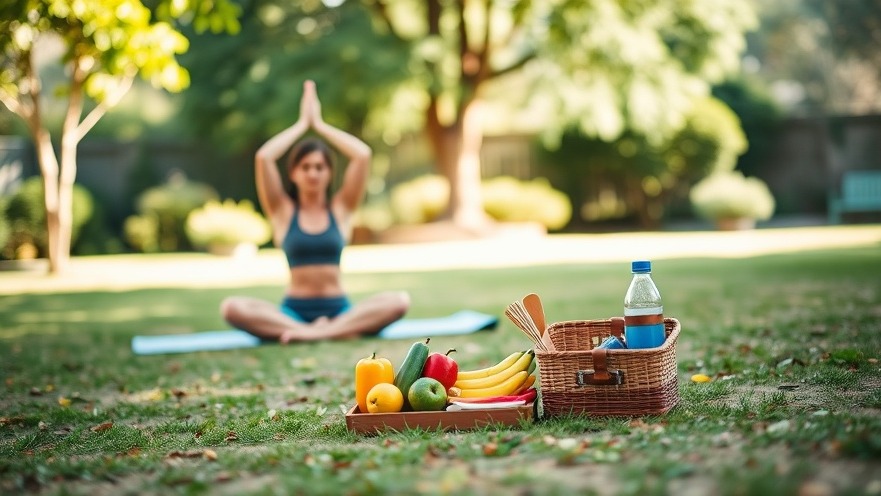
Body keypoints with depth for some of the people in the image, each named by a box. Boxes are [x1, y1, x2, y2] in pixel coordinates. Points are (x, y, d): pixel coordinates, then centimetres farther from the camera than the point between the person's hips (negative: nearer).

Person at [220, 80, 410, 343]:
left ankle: (317, 332, -35)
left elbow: (363, 154, -2)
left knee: (400, 301, -27)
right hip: (293, 309, -1)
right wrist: (302, 123, 4)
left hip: (339, 309, 1)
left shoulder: (340, 208, 10)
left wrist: (319, 124, 6)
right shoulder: (283, 210, 8)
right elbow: (263, 158, -7)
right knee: (232, 308, -30)